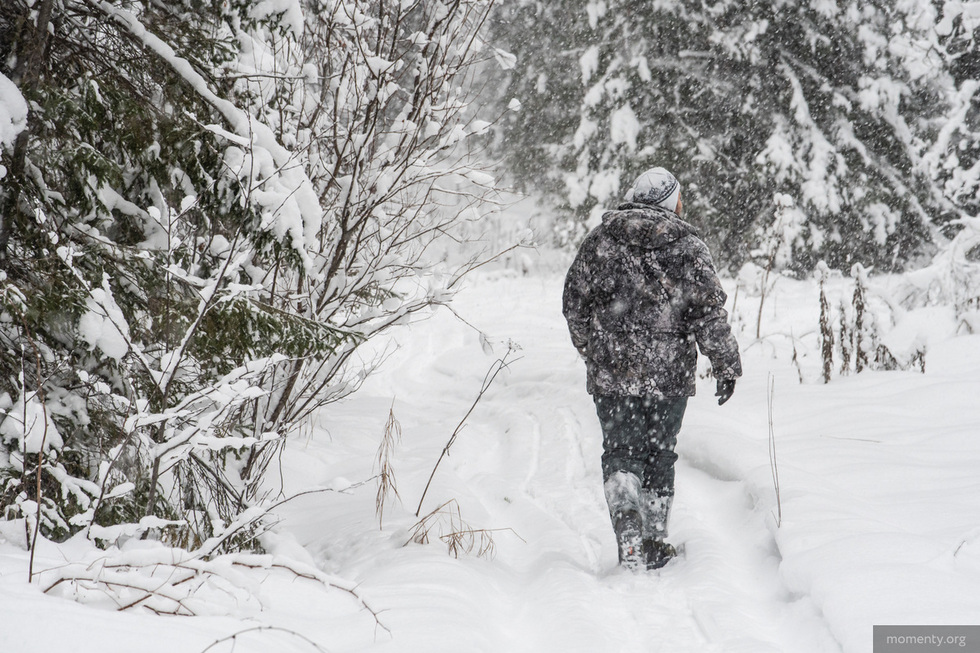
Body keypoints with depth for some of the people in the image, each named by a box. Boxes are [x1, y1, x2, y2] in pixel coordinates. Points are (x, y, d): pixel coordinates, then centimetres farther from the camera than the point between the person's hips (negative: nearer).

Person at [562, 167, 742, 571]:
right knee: (659, 454, 13)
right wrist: (727, 367, 2)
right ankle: (654, 544, 21)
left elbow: (574, 302, 10)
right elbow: (709, 313, -6)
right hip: (670, 372, -1)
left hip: (611, 371, 1)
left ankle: (630, 543, -14)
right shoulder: (687, 244, -3)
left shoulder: (600, 239, 5)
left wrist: (591, 351, 24)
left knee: (621, 455, 4)